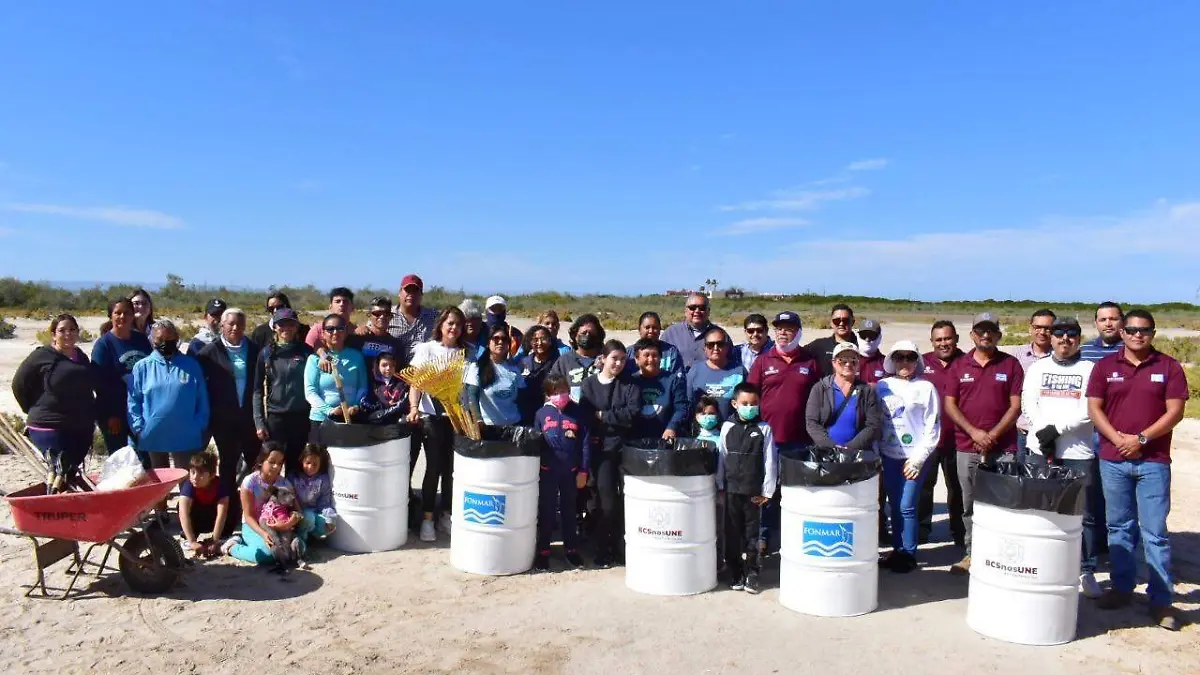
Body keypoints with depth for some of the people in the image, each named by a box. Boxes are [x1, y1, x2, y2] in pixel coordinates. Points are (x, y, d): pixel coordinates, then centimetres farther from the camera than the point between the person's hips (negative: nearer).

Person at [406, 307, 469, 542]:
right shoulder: (426, 349, 0)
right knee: (433, 467, -2)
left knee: (451, 468, 6)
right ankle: (427, 518, 8)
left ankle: (446, 514, 20)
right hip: (431, 416, -2)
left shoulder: (465, 353, 8)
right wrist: (413, 406, -23)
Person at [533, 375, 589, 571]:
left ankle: (571, 550, 27)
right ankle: (543, 551, 20)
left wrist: (583, 471, -4)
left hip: (571, 471, 0)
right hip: (547, 471, 0)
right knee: (546, 512, 9)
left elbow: (585, 443, -3)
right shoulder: (542, 414, -3)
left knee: (569, 511, 14)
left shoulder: (577, 412, -5)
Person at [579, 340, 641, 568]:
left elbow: (632, 413, -8)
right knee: (608, 500, -5)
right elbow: (585, 416, -4)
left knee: (624, 500, 1)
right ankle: (604, 550, 10)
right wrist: (617, 418, -13)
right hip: (601, 448, -1)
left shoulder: (630, 385, 7)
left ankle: (622, 549, 15)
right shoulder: (589, 384, 7)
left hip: (626, 447, 1)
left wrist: (603, 416, -9)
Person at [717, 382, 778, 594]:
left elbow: (770, 462, -3)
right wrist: (720, 485, 3)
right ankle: (735, 573, 20)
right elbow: (721, 458, 5)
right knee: (732, 533, 8)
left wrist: (767, 491, -5)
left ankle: (751, 574, 18)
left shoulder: (764, 429, -3)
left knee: (752, 533, 7)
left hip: (754, 491, -1)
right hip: (731, 489, 2)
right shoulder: (727, 427, 1)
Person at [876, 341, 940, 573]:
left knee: (907, 507, -5)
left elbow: (933, 426, -3)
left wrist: (918, 458, -9)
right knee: (894, 505, 9)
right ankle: (897, 550, 21)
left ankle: (909, 554, 9)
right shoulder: (882, 386, 6)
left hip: (915, 456, -3)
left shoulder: (926, 388, -2)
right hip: (889, 455, 3)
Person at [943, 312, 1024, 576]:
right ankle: (971, 553, 16)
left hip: (1003, 448, -2)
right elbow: (949, 405, 4)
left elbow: (1016, 406, -1)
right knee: (969, 505, 7)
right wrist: (974, 432, -9)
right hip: (967, 447, 2)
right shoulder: (959, 366, 8)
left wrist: (993, 435, -10)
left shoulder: (1011, 365, 4)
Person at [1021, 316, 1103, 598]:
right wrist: (1043, 434, -11)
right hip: (1039, 450, 2)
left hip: (1079, 453, -2)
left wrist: (1056, 428, -14)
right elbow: (1028, 405, 3)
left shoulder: (1090, 369, 5)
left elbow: (1089, 410, -6)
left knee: (1084, 515, 1)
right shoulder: (1036, 368, 12)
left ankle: (1086, 571, 12)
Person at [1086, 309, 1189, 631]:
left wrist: (1141, 439, -12)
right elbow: (1094, 408, 3)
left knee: (1155, 532, -1)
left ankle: (1162, 600, 7)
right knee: (1119, 527, 10)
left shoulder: (1169, 367, 3)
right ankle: (1122, 587, 21)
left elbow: (1175, 411, -3)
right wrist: (1118, 439, -10)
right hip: (1113, 459, 2)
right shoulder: (1105, 366, 6)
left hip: (1153, 461, -2)